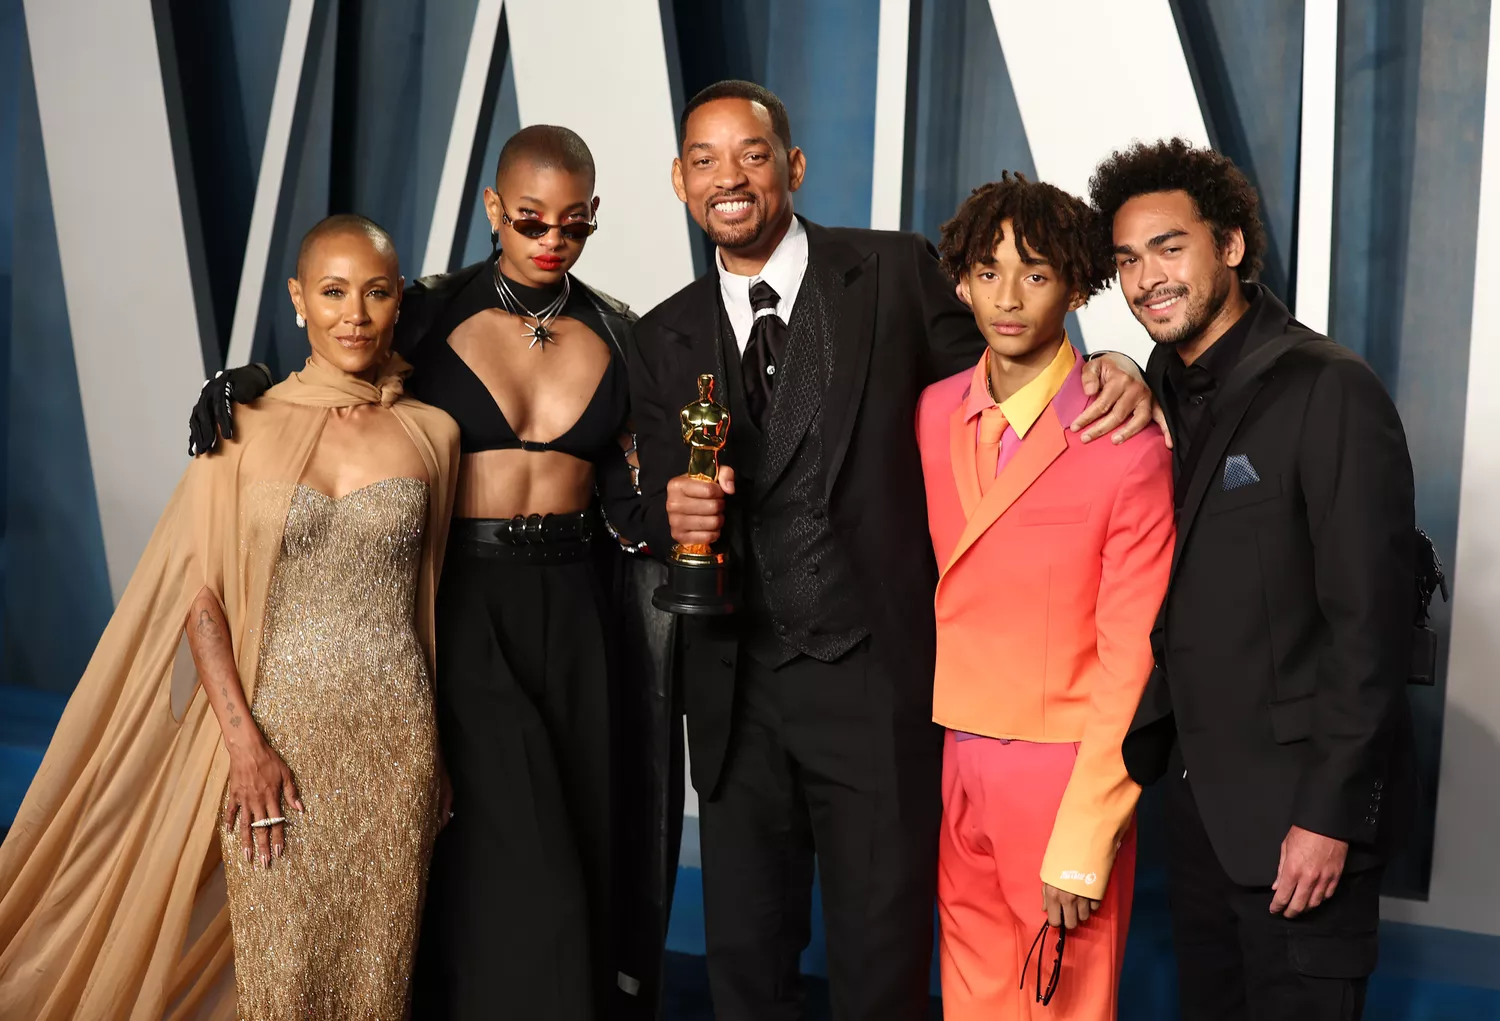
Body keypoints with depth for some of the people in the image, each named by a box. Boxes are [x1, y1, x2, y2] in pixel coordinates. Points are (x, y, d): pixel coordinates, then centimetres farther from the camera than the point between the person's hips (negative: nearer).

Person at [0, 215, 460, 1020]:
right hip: (274, 732, -1)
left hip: (395, 741, 1)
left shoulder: (431, 433, 3)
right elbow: (201, 597, -2)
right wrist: (244, 741, -11)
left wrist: (437, 754, 10)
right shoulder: (246, 427, -1)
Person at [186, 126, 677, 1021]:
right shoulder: (433, 314, -2)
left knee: (588, 836, 11)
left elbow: (628, 499, 7)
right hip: (464, 605, -3)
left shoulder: (616, 333, 6)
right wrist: (250, 382, -13)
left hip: (576, 610, 3)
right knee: (509, 857, -4)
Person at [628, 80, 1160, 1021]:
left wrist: (1109, 376, -16)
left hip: (876, 679, -3)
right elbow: (656, 508, 9)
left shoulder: (897, 272, -1)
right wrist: (673, 513, -14)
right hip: (736, 690, 3)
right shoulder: (665, 340, 8)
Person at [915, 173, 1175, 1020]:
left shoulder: (1129, 446, -14)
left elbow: (1131, 657, -13)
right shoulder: (934, 414, 3)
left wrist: (1083, 843, -14)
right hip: (953, 760, 5)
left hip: (1067, 769, -4)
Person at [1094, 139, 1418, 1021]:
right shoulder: (1165, 396, 7)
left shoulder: (1331, 392, -14)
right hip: (1202, 792, 7)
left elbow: (1369, 620, -18)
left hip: (1299, 805, -7)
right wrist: (1143, 755, 4)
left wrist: (1331, 813, -19)